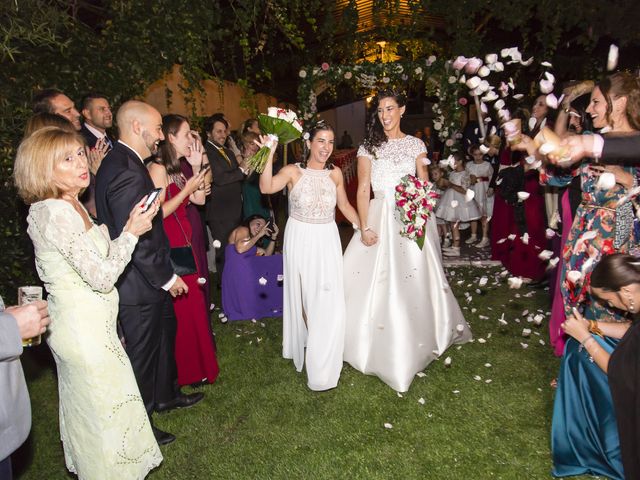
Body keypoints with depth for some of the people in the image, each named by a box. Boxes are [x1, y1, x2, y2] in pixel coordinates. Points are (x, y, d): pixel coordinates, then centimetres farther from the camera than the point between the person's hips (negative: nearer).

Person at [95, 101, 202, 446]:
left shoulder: (120, 162, 7)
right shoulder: (127, 172, -26)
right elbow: (136, 239, -28)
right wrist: (166, 277, -17)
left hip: (149, 277, 10)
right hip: (139, 286, -10)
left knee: (165, 331, 26)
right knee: (142, 352, 8)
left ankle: (165, 394, 48)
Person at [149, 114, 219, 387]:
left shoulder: (177, 168, 14)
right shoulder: (157, 169, -13)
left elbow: (199, 200, 9)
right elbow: (157, 213, -20)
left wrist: (197, 167, 2)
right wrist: (186, 189, -16)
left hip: (186, 244, 9)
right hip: (172, 248, -9)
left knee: (193, 306, 15)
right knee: (182, 309, 0)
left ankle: (196, 363, 31)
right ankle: (186, 372, 18)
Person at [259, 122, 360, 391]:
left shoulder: (335, 173, 2)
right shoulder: (293, 171, -9)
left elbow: (344, 205, 13)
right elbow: (266, 187, -25)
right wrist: (270, 154, -30)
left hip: (327, 240, 2)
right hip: (300, 239, -2)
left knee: (329, 301, 0)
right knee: (302, 296, 12)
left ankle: (321, 368, 16)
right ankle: (300, 347, 38)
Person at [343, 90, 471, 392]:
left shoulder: (415, 144, 9)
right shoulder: (368, 147, 3)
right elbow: (363, 190, -3)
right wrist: (365, 228, -12)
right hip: (381, 218, -2)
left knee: (415, 280, 8)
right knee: (381, 280, -1)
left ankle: (416, 342, 26)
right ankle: (383, 345, 13)